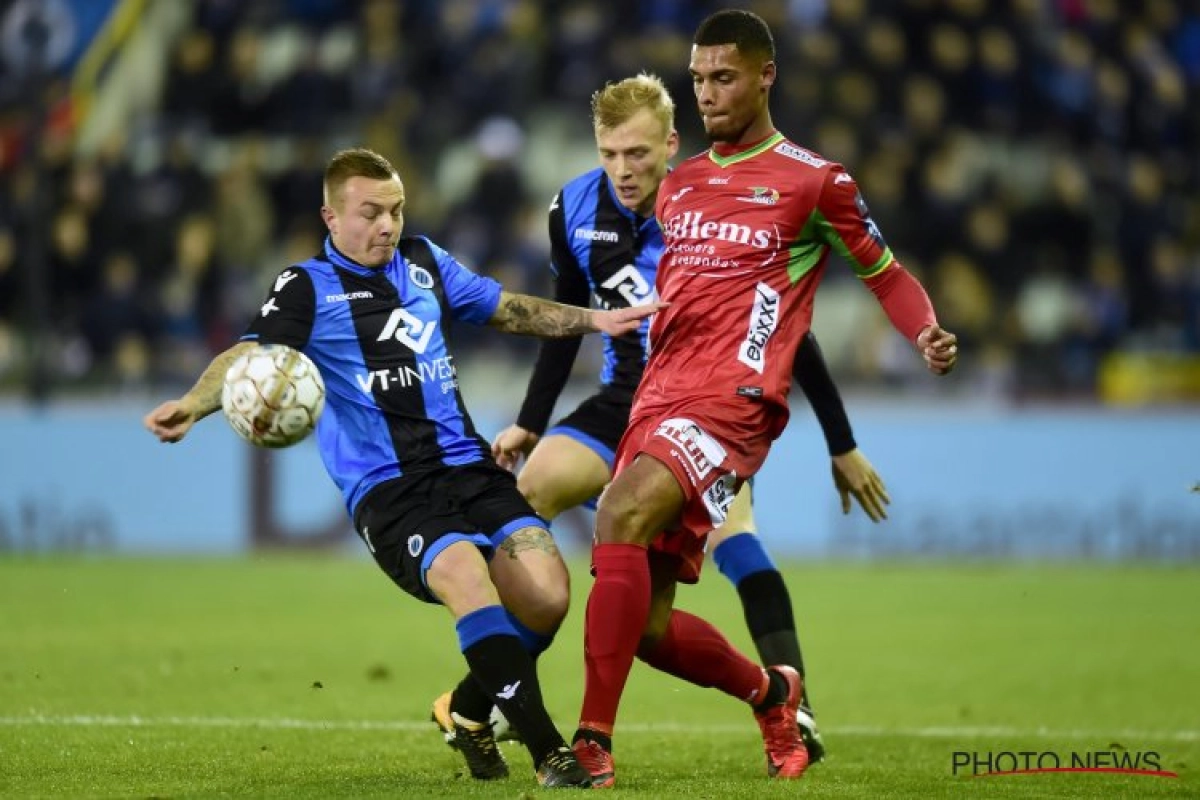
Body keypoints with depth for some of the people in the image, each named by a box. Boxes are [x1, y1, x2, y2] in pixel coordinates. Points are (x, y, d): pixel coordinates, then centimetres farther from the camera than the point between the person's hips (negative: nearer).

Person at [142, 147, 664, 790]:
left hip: (468, 465, 5)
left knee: (544, 592, -17)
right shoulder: (308, 288, 1)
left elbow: (507, 309, 32)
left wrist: (593, 320, 29)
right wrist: (194, 404, -34)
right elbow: (250, 353, -15)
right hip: (386, 489, -5)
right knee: (466, 574, -32)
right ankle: (549, 753, -30)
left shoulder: (424, 263, 17)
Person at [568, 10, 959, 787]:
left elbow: (885, 272, 10)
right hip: (659, 398, 7)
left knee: (621, 513, -32)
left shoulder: (813, 181, 2)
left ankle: (593, 745, -32)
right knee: (646, 625, 2)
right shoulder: (678, 184, 20)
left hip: (735, 397, -7)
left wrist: (928, 334, -8)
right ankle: (770, 692, 33)